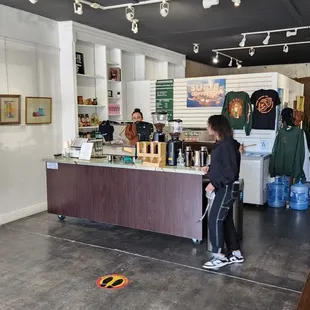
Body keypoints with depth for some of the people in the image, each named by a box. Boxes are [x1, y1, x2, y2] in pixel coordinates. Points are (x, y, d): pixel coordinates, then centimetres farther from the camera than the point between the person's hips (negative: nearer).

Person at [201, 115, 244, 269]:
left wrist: (214, 184, -22)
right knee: (226, 220, 15)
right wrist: (209, 169, 9)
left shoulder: (227, 145, -20)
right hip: (223, 188, 10)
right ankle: (235, 253, 25)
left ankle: (219, 256, 5)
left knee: (214, 221, -6)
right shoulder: (221, 143, 11)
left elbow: (230, 171, -23)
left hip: (226, 189, -10)